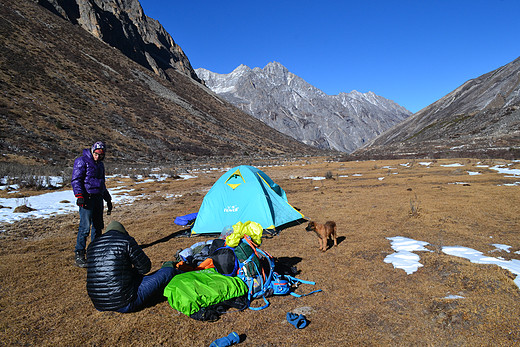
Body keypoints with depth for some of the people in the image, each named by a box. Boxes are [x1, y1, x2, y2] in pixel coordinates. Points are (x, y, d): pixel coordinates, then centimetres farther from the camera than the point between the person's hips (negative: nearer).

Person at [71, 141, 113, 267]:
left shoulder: (100, 164, 20)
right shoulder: (82, 161, -3)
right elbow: (76, 180, -10)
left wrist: (108, 199, 27)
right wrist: (79, 196, -21)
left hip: (98, 198, 8)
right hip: (87, 197, -8)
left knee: (98, 226, 10)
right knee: (85, 226, -11)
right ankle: (79, 256, -4)